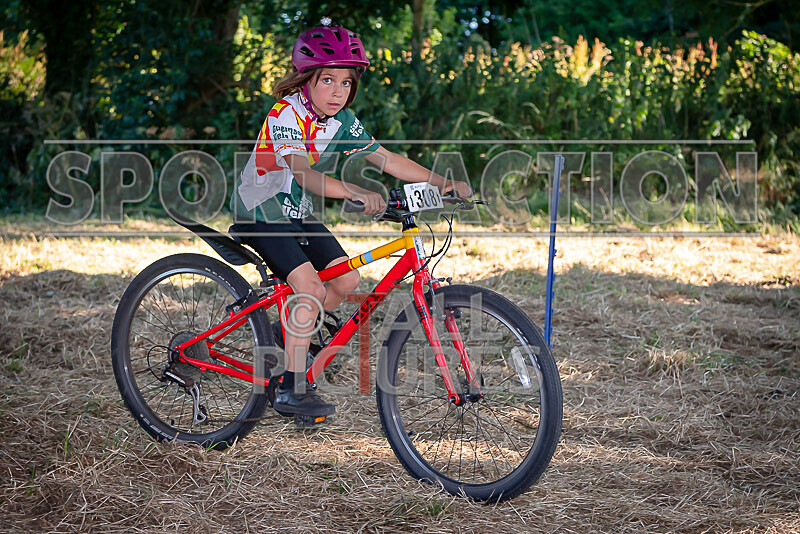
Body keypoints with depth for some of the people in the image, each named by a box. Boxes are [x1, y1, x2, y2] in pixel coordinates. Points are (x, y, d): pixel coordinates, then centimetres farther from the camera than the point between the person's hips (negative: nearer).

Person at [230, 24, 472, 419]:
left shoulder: (342, 121, -3)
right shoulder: (287, 114, -25)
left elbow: (386, 159, -3)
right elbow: (301, 173, -41)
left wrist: (445, 184, -11)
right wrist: (357, 193, -55)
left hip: (296, 212, 7)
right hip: (260, 212, -7)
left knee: (346, 280, -4)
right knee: (310, 287, -22)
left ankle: (292, 335, 19)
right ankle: (291, 390, -16)